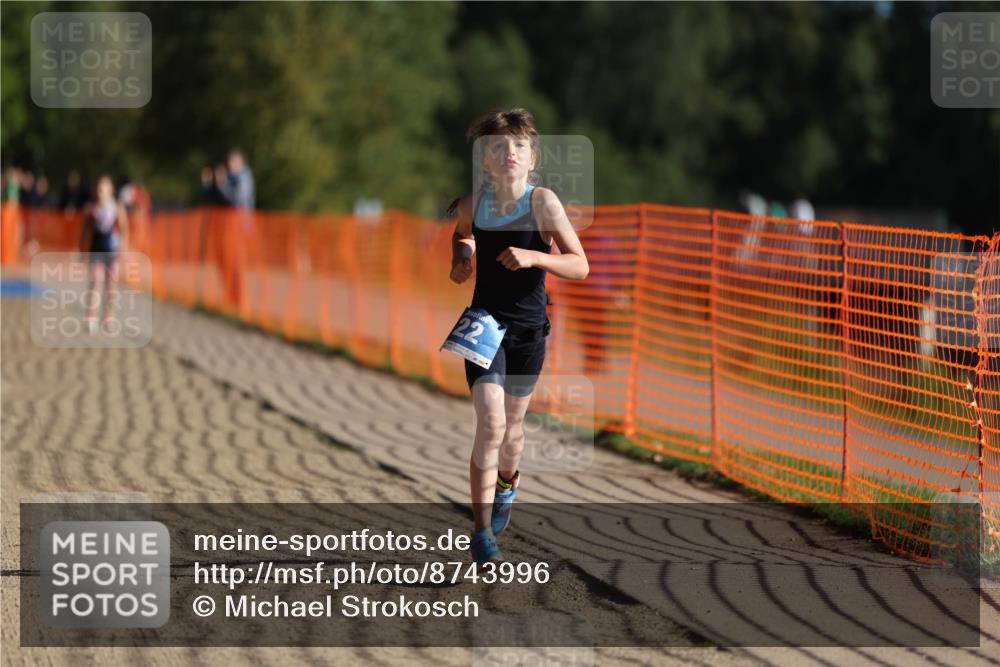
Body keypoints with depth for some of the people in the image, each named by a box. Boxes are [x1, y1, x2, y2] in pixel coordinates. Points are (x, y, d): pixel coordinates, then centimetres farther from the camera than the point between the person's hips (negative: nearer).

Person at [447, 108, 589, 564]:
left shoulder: (542, 202, -13)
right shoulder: (472, 205, -5)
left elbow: (580, 266, -16)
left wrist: (533, 257, -30)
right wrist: (460, 258, 1)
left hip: (528, 331, 0)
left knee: (511, 424, 16)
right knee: (490, 425, -14)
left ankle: (507, 481, 51)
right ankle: (482, 533, -10)